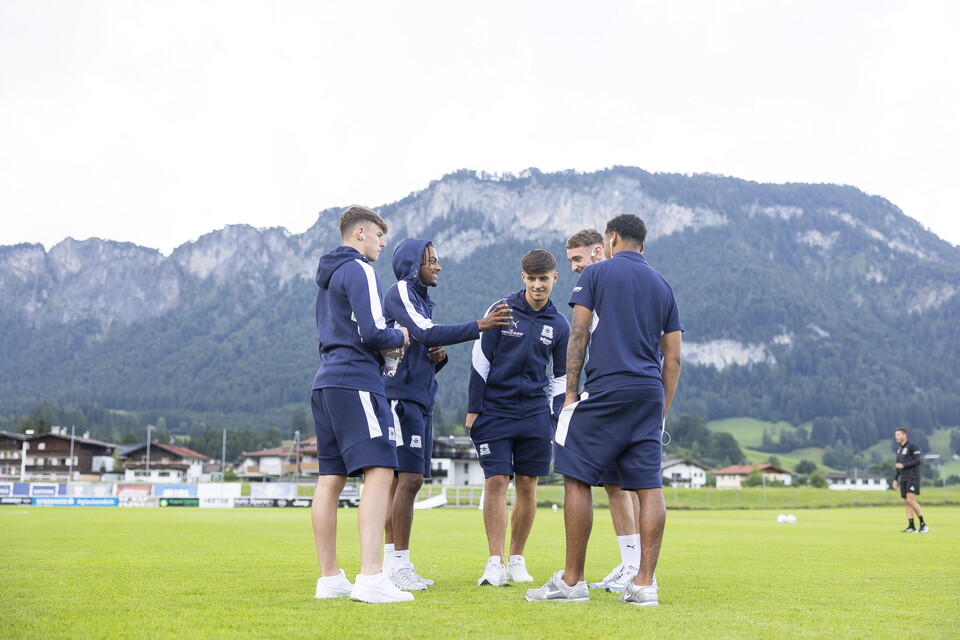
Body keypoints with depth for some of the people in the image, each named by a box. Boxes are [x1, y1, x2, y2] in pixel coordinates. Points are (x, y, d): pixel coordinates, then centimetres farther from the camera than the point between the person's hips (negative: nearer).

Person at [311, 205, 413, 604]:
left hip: (326, 382, 10)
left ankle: (330, 578, 12)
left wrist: (384, 345, 16)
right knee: (380, 472, -14)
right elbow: (372, 332, -16)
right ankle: (370, 578, -21)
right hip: (356, 382, -10)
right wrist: (399, 338, 4)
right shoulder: (359, 270, -6)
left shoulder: (327, 276, 23)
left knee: (331, 478, 8)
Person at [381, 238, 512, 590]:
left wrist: (438, 357, 3)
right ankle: (398, 564, -8)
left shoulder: (422, 300, 22)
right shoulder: (400, 293, -6)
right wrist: (480, 326, -22)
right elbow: (427, 334, -20)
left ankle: (392, 563, 13)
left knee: (402, 481, 9)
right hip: (401, 397, -9)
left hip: (420, 399, 9)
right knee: (409, 479, -12)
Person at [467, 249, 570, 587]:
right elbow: (480, 361, -1)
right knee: (495, 482, -8)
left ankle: (517, 560, 17)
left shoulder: (559, 325, 7)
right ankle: (495, 563, -3)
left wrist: (554, 417, 8)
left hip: (534, 414, 3)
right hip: (495, 410, -3)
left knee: (527, 486, 5)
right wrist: (473, 409, -3)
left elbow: (559, 377, 15)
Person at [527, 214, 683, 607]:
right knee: (649, 488, 4)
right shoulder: (662, 286, 18)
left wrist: (571, 393, 0)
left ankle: (572, 581, 3)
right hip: (649, 396, 5)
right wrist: (663, 412, 19)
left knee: (577, 479, 1)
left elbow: (578, 335, -2)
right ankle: (644, 584, 4)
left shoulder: (596, 274, 5)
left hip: (605, 390, -5)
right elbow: (672, 358, 15)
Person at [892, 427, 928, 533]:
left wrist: (904, 465, -15)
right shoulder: (899, 449, 17)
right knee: (906, 503, 2)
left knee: (911, 500, -16)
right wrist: (895, 479, 15)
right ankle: (911, 526, 2)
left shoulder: (912, 447, -7)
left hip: (913, 478, -8)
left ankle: (923, 524, -6)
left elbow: (918, 461, -13)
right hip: (903, 479, 8)